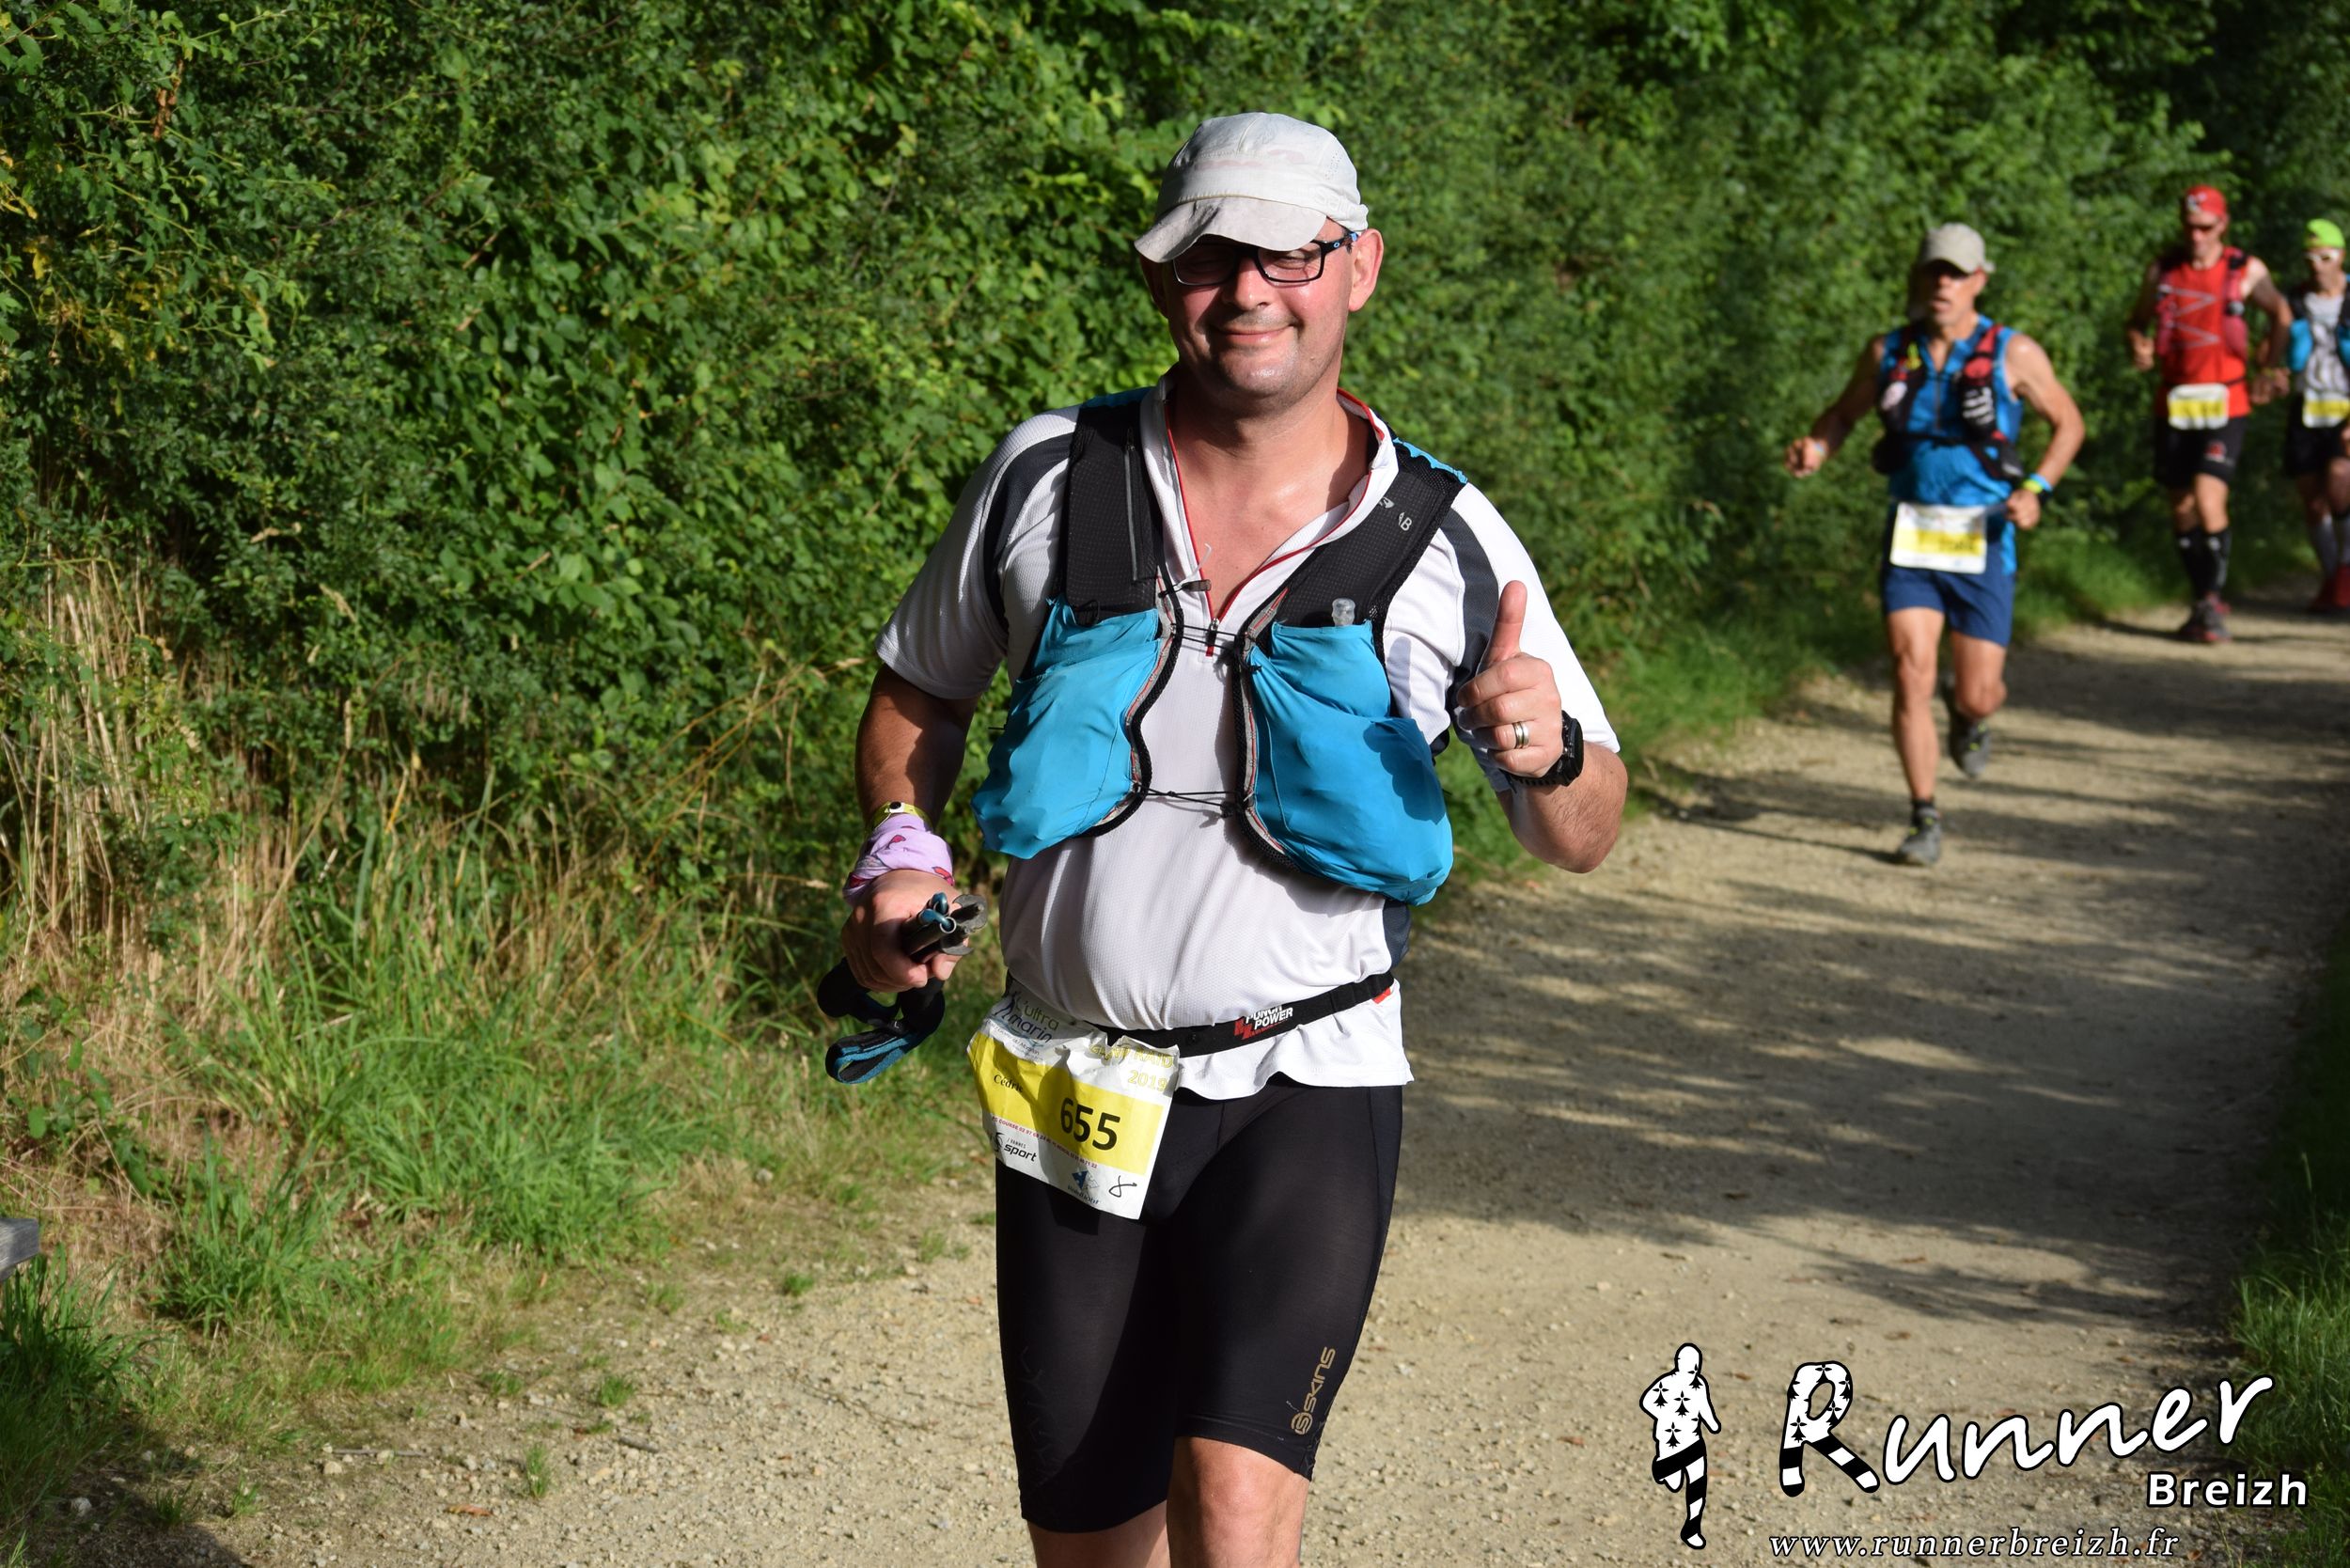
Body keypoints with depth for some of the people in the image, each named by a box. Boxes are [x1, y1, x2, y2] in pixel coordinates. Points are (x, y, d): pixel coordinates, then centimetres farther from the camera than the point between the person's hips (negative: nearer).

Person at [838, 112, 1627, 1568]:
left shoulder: (1447, 543, -3)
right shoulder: (1048, 480, 1)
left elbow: (1585, 837, 3)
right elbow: (918, 692, 17)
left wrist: (1546, 752, -19)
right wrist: (903, 850, -3)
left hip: (1305, 1088, -2)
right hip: (1070, 1100, 3)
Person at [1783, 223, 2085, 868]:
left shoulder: (2013, 355, -5)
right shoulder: (1889, 353, 2)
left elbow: (2068, 422, 5)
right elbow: (1845, 411, 17)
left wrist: (2035, 488, -10)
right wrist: (1817, 447, -6)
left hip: (1982, 541, -1)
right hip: (1910, 536, 1)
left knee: (1977, 694, 0)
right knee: (1910, 677, -11)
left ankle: (1969, 714, 40)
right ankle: (1925, 822, 0)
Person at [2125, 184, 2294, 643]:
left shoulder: (2247, 271, -1)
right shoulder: (2163, 270, 4)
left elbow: (2281, 316, 15)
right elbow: (2138, 321, 14)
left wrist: (2268, 373, 10)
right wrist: (2139, 346, -8)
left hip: (2225, 403, -3)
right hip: (2174, 402, 3)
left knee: (2208, 499, -17)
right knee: (2182, 507, 8)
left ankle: (2212, 600, -3)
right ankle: (2204, 602, 23)